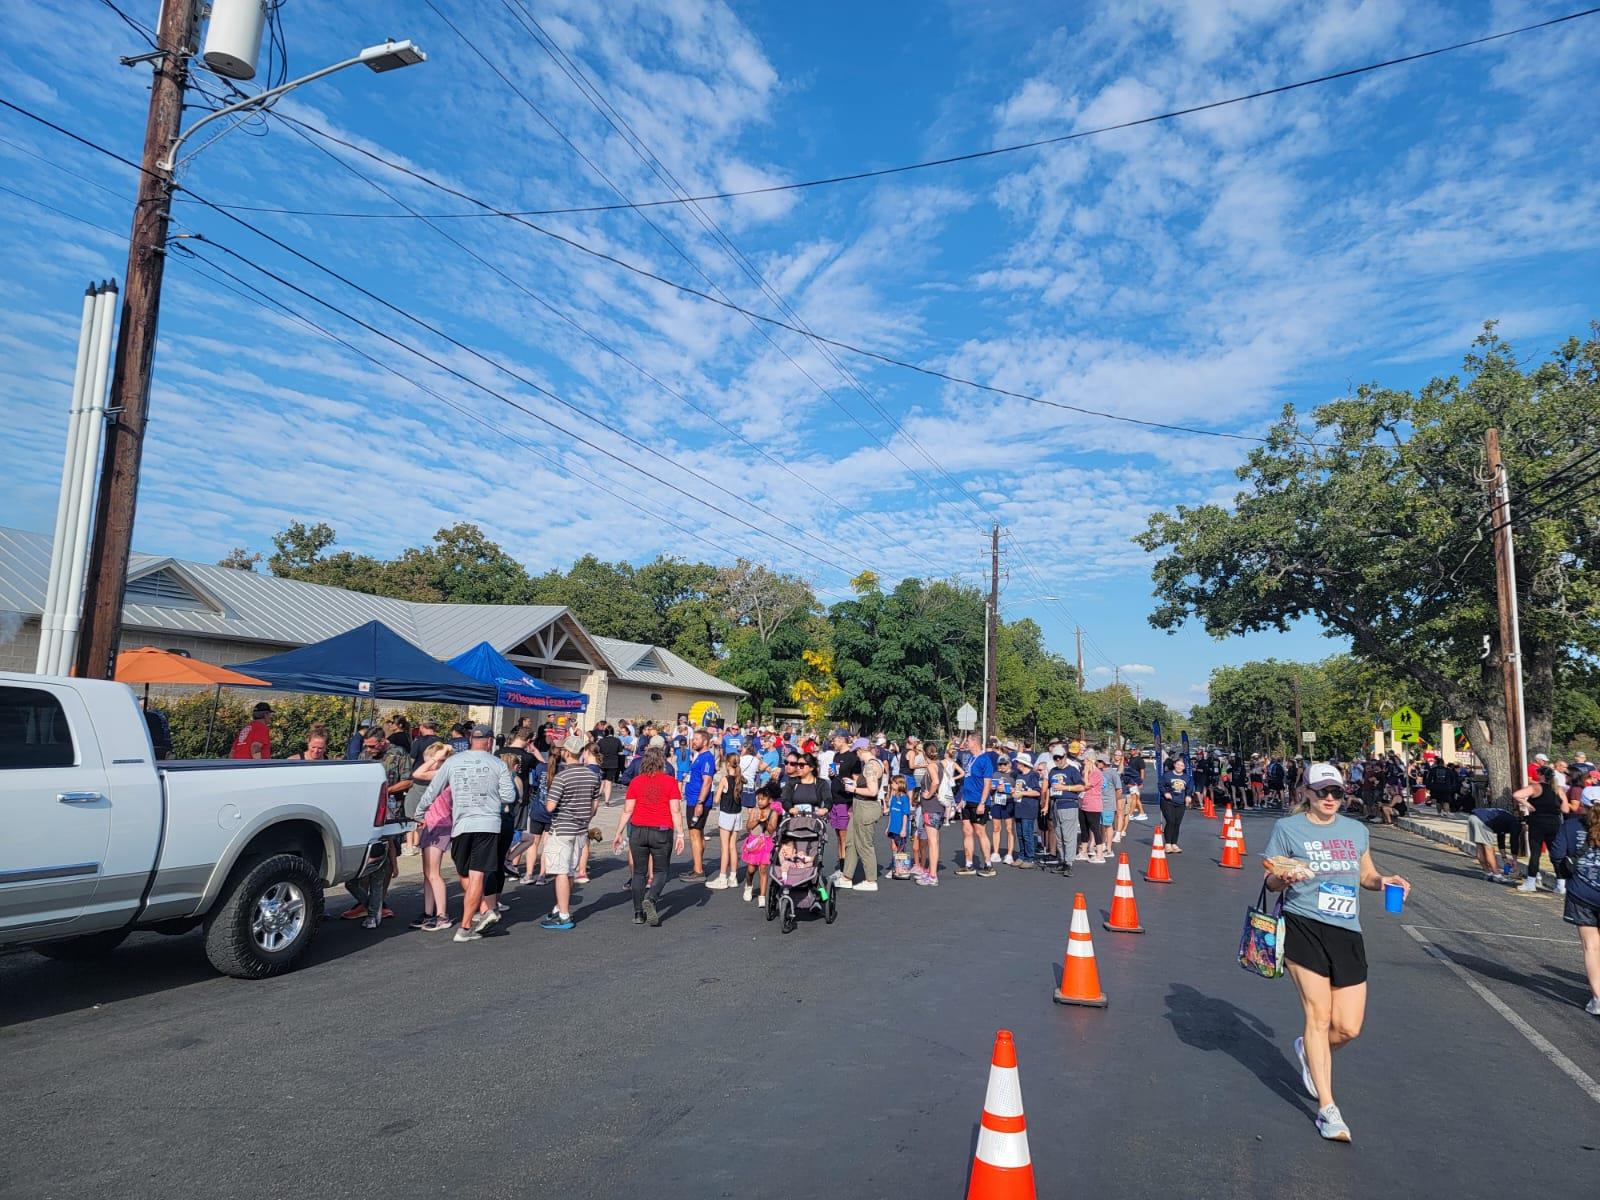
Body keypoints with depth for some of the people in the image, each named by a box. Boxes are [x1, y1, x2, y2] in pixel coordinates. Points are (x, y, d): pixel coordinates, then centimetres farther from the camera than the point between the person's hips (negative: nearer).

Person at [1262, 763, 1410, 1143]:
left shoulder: (1356, 830, 15)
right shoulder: (1288, 827, 1)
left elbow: (1365, 874, 26)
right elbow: (1270, 880, 3)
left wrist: (1384, 880, 4)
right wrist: (1285, 877, -19)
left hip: (1347, 932, 4)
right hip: (1304, 927, -4)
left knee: (1348, 1028, 2)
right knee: (1319, 1015, -6)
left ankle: (1308, 1049, 36)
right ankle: (1327, 1108, 5)